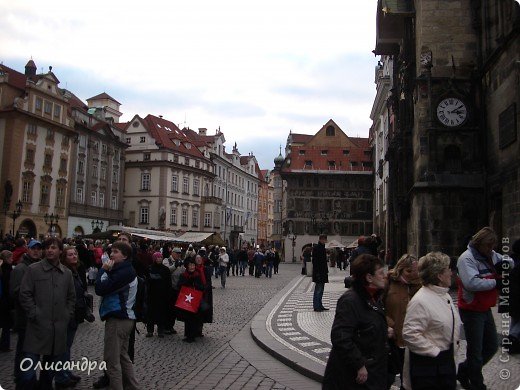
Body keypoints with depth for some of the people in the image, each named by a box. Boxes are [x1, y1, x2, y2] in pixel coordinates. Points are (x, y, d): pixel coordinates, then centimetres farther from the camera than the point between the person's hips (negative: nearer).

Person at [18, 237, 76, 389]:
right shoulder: (33, 269, -2)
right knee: (28, 374, -7)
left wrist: (67, 315, 7)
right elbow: (25, 295, -4)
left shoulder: (67, 273, 10)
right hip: (38, 327, -4)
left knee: (50, 371, 16)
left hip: (59, 329, 4)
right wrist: (35, 315, -9)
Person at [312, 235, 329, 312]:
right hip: (318, 272, -10)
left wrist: (326, 271, 18)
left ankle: (319, 306, 20)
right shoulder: (316, 248, -13)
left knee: (321, 290, 13)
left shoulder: (322, 248, 16)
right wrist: (317, 272, -22)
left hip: (323, 273, 10)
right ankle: (316, 306, 0)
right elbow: (315, 261, -18)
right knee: (318, 290, -5)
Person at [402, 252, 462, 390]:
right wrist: (435, 352, -20)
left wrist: (454, 346, 9)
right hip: (427, 365, -9)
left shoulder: (445, 295, 7)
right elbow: (410, 334, -27)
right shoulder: (420, 301, -23)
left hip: (447, 360, 9)